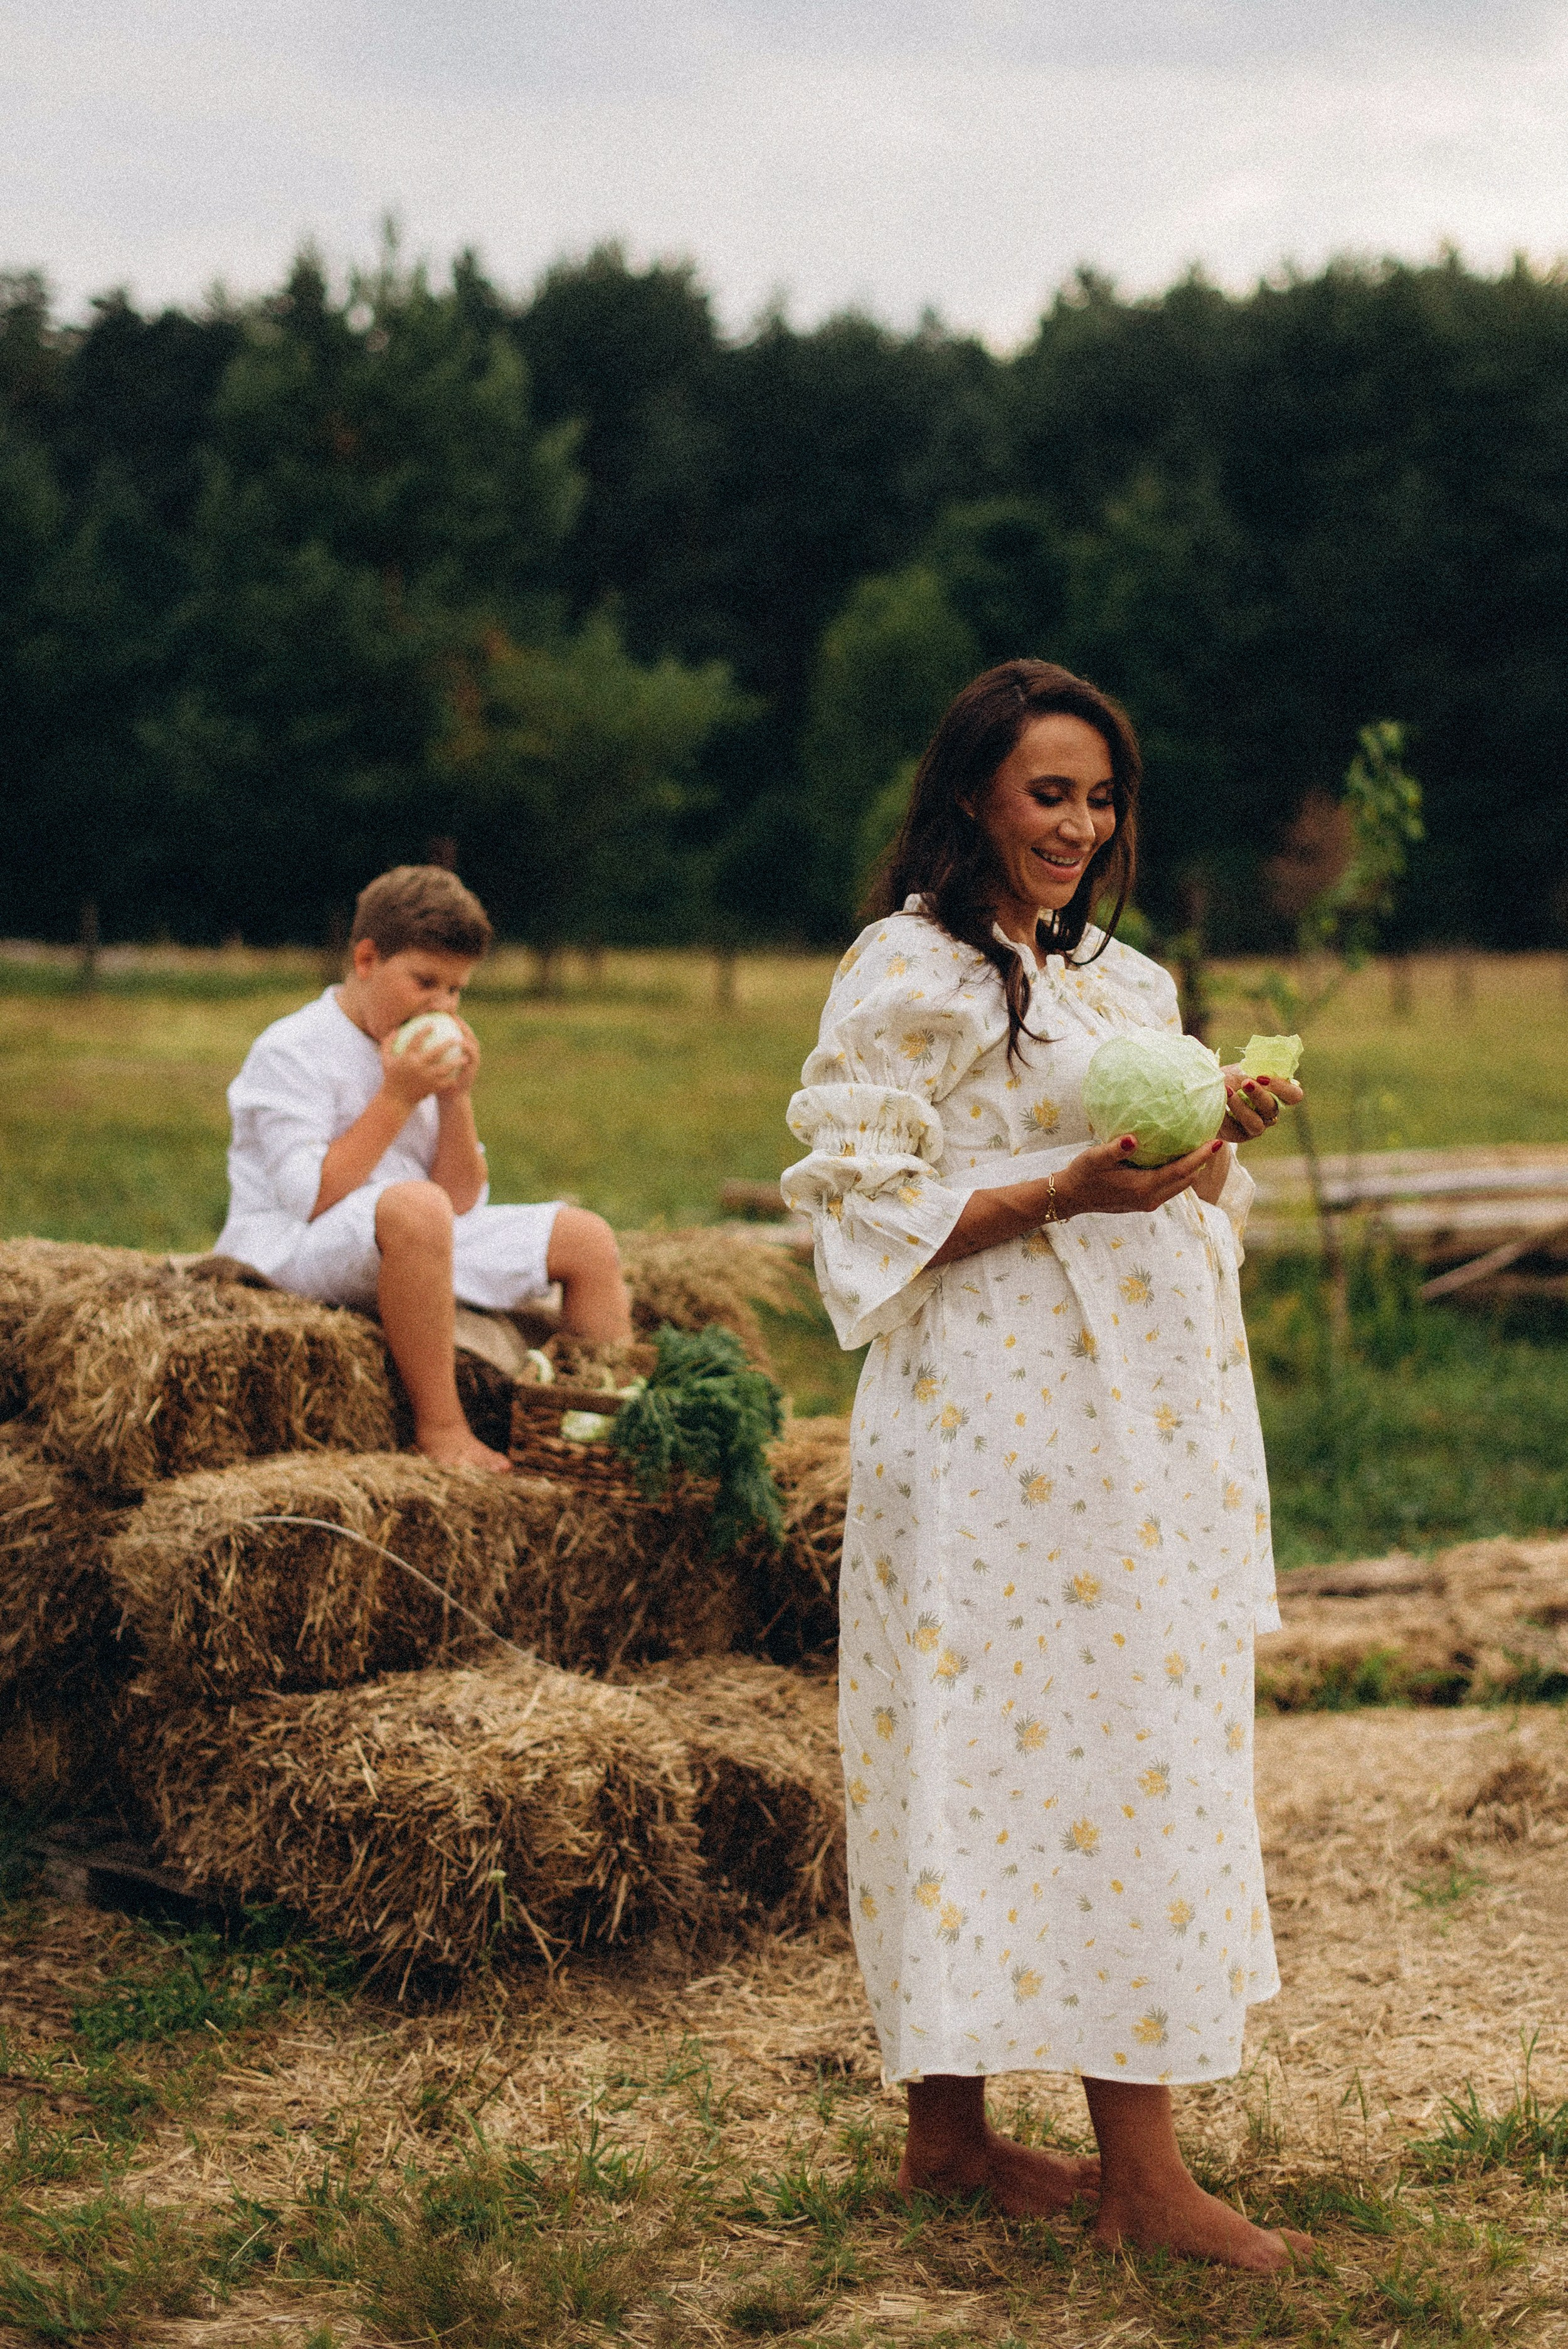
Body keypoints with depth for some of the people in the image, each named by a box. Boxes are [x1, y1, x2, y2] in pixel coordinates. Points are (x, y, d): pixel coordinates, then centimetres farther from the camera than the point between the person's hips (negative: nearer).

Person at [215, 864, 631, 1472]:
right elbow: (310, 1201, -21)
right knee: (414, 1207, -41)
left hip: (412, 1250, 8)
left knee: (586, 1238, 4)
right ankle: (439, 1427, -31)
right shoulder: (291, 1051, -11)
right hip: (294, 1256, -8)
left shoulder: (421, 1056, 13)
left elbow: (465, 1204, 10)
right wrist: (397, 1098, -18)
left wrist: (456, 1099, -4)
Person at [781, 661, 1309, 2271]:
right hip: (1002, 1427, -9)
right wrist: (1070, 1189, -22)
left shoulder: (1116, 980, 18)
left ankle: (949, 2131, 16)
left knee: (1138, 1737, 8)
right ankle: (1141, 2177, -4)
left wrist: (1222, 1129, 2)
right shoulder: (907, 976, -7)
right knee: (1091, 1742, -9)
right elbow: (864, 1200, -14)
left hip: (1131, 1415, 9)